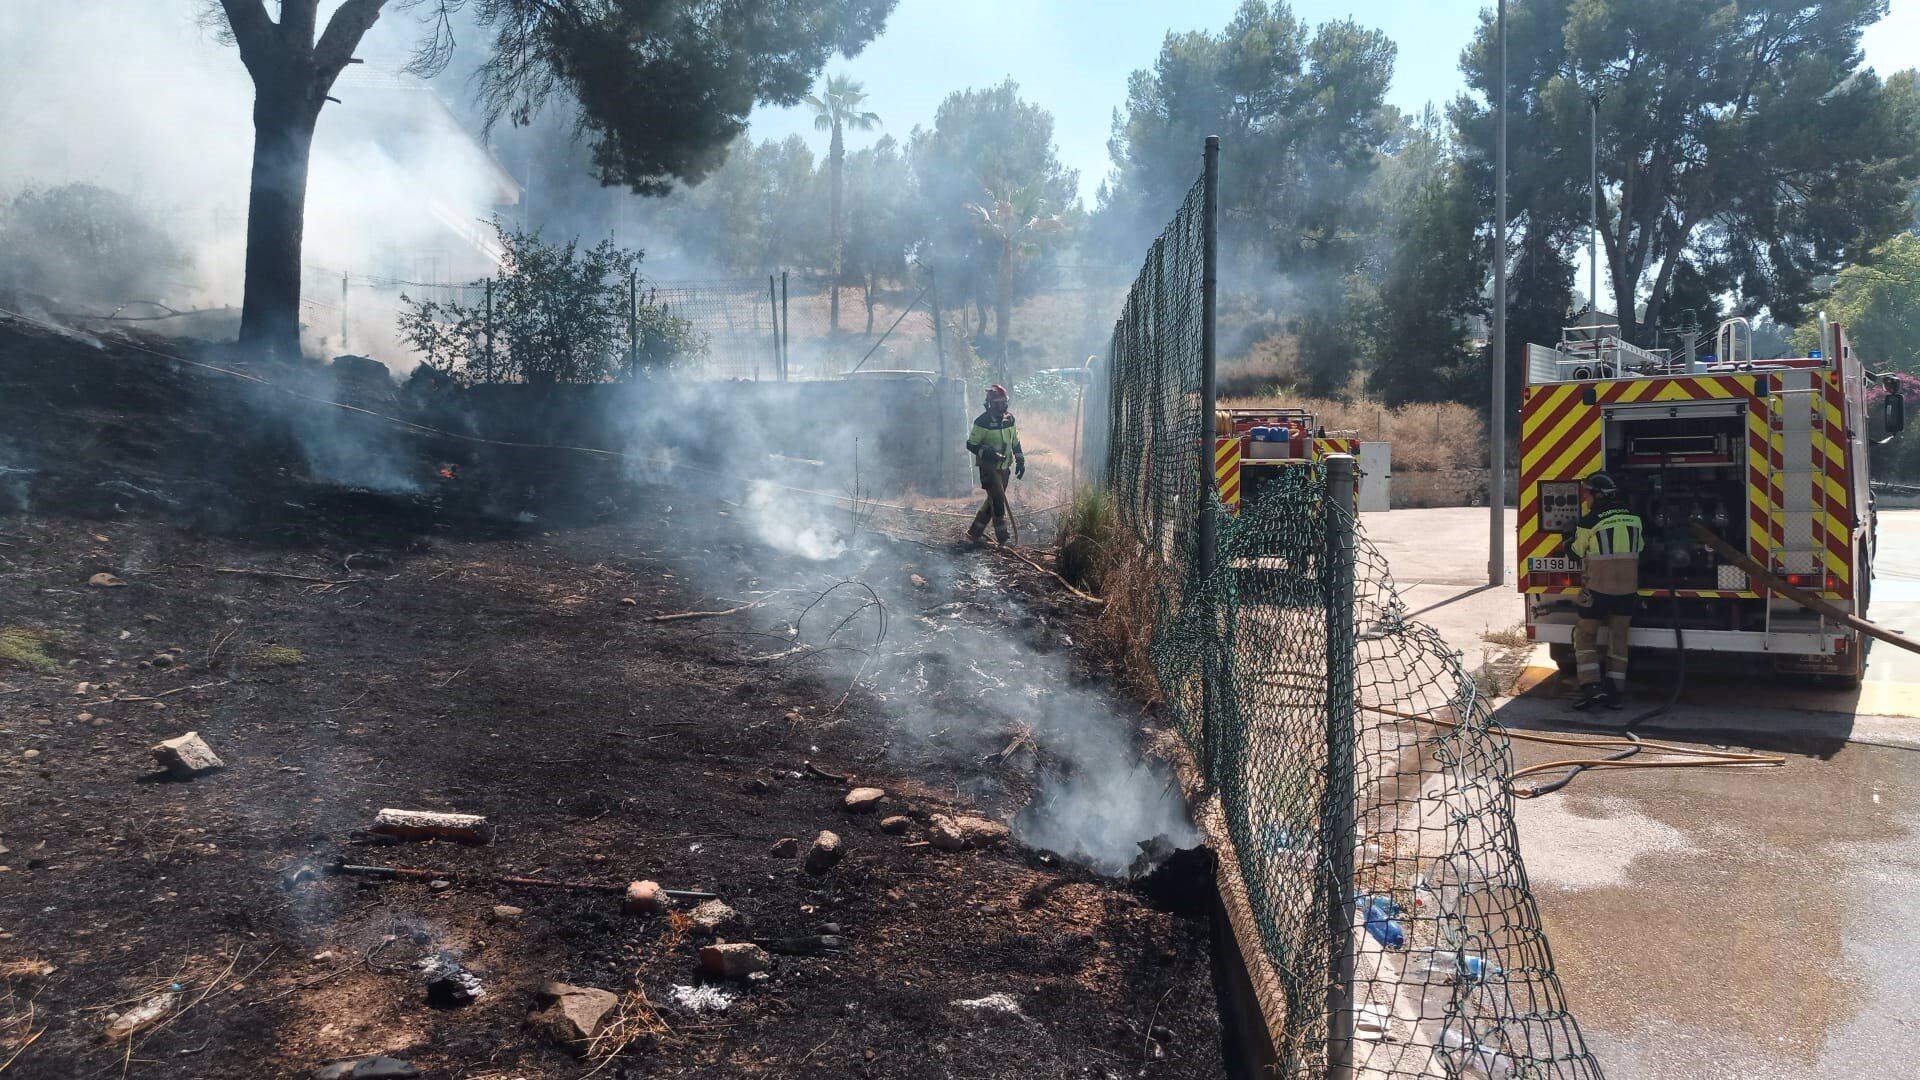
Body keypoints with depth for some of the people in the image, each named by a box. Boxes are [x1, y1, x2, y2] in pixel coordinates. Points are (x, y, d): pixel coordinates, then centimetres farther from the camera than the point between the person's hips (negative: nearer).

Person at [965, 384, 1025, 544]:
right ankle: (1002, 537, -2)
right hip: (989, 467, -7)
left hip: (1004, 467, 7)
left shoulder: (1009, 419, 5)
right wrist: (986, 453, -27)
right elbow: (971, 445, -12)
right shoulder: (982, 422, -15)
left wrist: (1020, 460, 13)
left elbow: (1015, 442, 17)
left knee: (993, 500, 11)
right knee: (998, 500, -11)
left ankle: (974, 532, 22)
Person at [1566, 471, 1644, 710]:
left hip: (1599, 589, -5)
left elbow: (1577, 551, 3)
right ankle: (1616, 691, 11)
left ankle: (1592, 687, -3)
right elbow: (1640, 547, 18)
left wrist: (1567, 542, 23)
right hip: (1628, 589, 5)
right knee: (1618, 638, 12)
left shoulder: (1589, 522, -12)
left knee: (1585, 636, 8)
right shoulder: (1633, 517, 4)